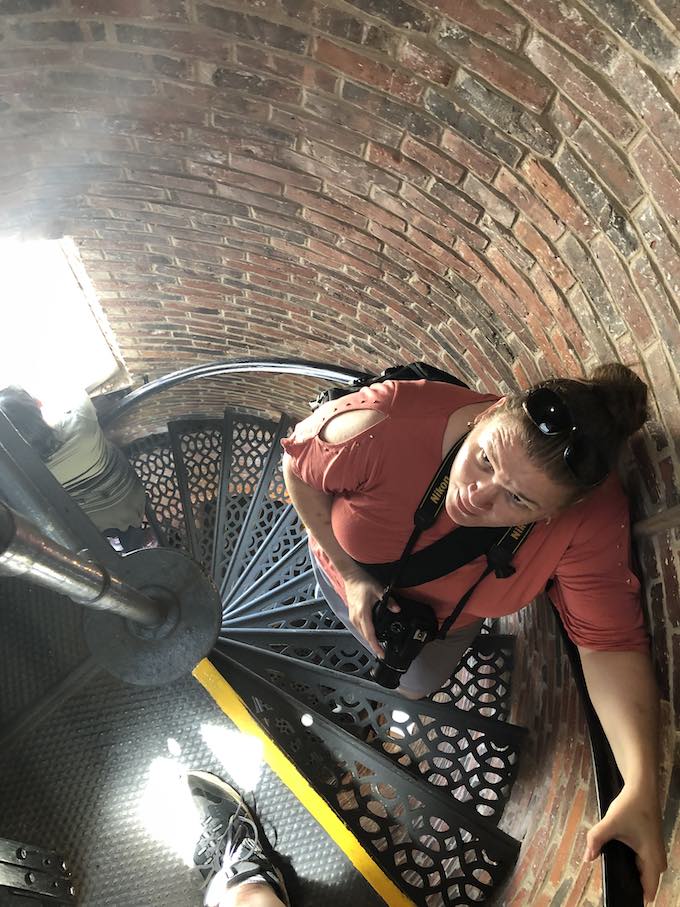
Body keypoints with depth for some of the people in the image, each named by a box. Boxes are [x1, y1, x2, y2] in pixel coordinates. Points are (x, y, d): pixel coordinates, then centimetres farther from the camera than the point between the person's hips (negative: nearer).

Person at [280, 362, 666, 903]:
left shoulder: (590, 520, -39)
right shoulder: (387, 425, -45)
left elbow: (611, 642, -30)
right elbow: (299, 465, -26)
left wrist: (641, 791, -38)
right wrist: (350, 574, -25)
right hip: (353, 566, 0)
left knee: (417, 684, 27)